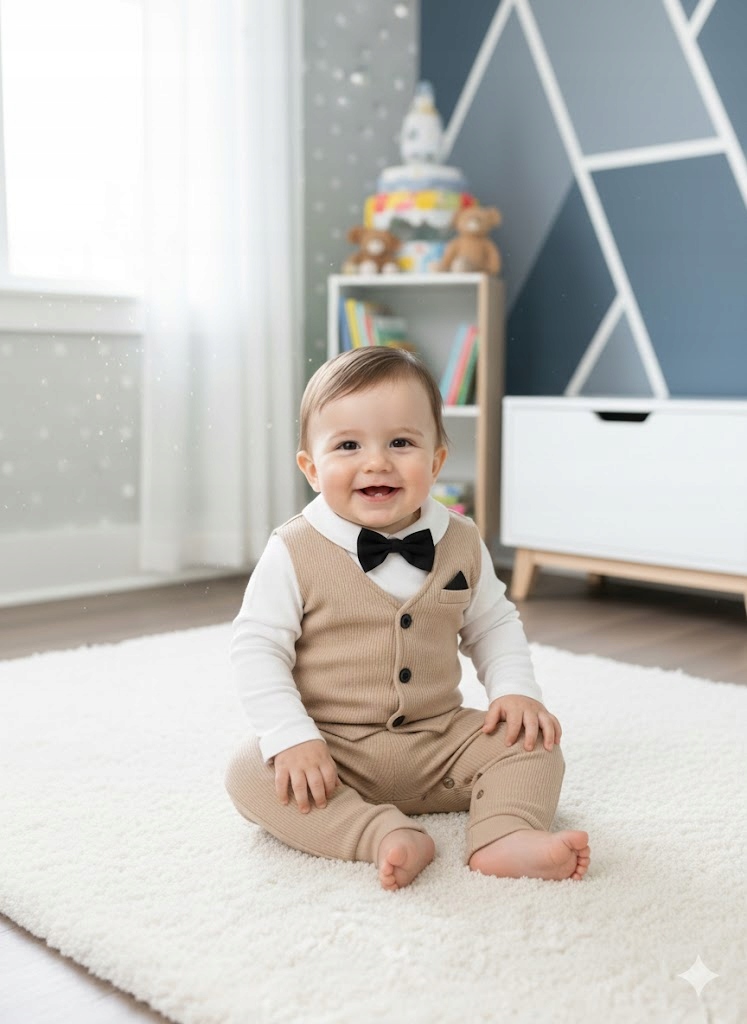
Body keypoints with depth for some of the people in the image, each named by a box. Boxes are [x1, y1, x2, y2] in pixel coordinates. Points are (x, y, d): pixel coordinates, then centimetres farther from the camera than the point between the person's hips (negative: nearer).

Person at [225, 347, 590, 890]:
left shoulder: (461, 543, -1)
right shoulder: (294, 553, -12)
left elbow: (494, 624, 12)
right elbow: (258, 647, -12)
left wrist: (517, 691, -4)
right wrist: (291, 738, -22)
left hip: (441, 740, 3)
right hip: (330, 748, -3)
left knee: (532, 744, -11)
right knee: (251, 774, -28)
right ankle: (388, 835, -36)